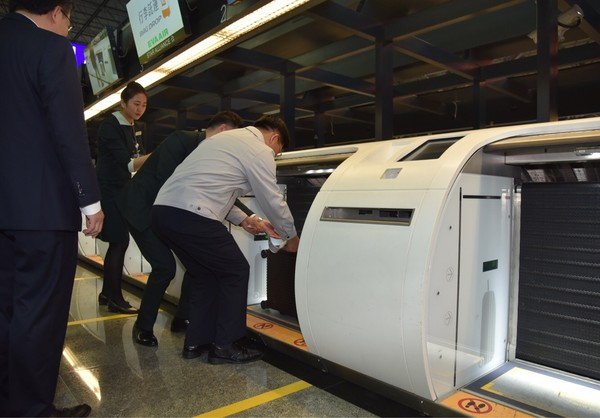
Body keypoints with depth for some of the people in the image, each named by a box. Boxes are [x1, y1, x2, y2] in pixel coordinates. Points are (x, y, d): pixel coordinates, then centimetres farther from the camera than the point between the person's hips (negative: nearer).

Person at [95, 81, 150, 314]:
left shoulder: (131, 128, 11)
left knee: (117, 242, 11)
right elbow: (127, 163, -25)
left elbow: (138, 160, 9)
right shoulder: (110, 126, -15)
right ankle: (115, 299, 1)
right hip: (108, 190, -9)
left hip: (120, 189, 9)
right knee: (120, 242, -8)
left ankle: (107, 293, 21)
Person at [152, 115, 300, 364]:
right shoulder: (260, 151, 0)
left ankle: (196, 342, 26)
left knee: (205, 276, 20)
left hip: (163, 210, 9)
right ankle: (224, 346, 12)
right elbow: (273, 201, 4)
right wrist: (291, 237, 20)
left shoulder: (228, 138, 27)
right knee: (236, 272, 6)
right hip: (190, 216, -9)